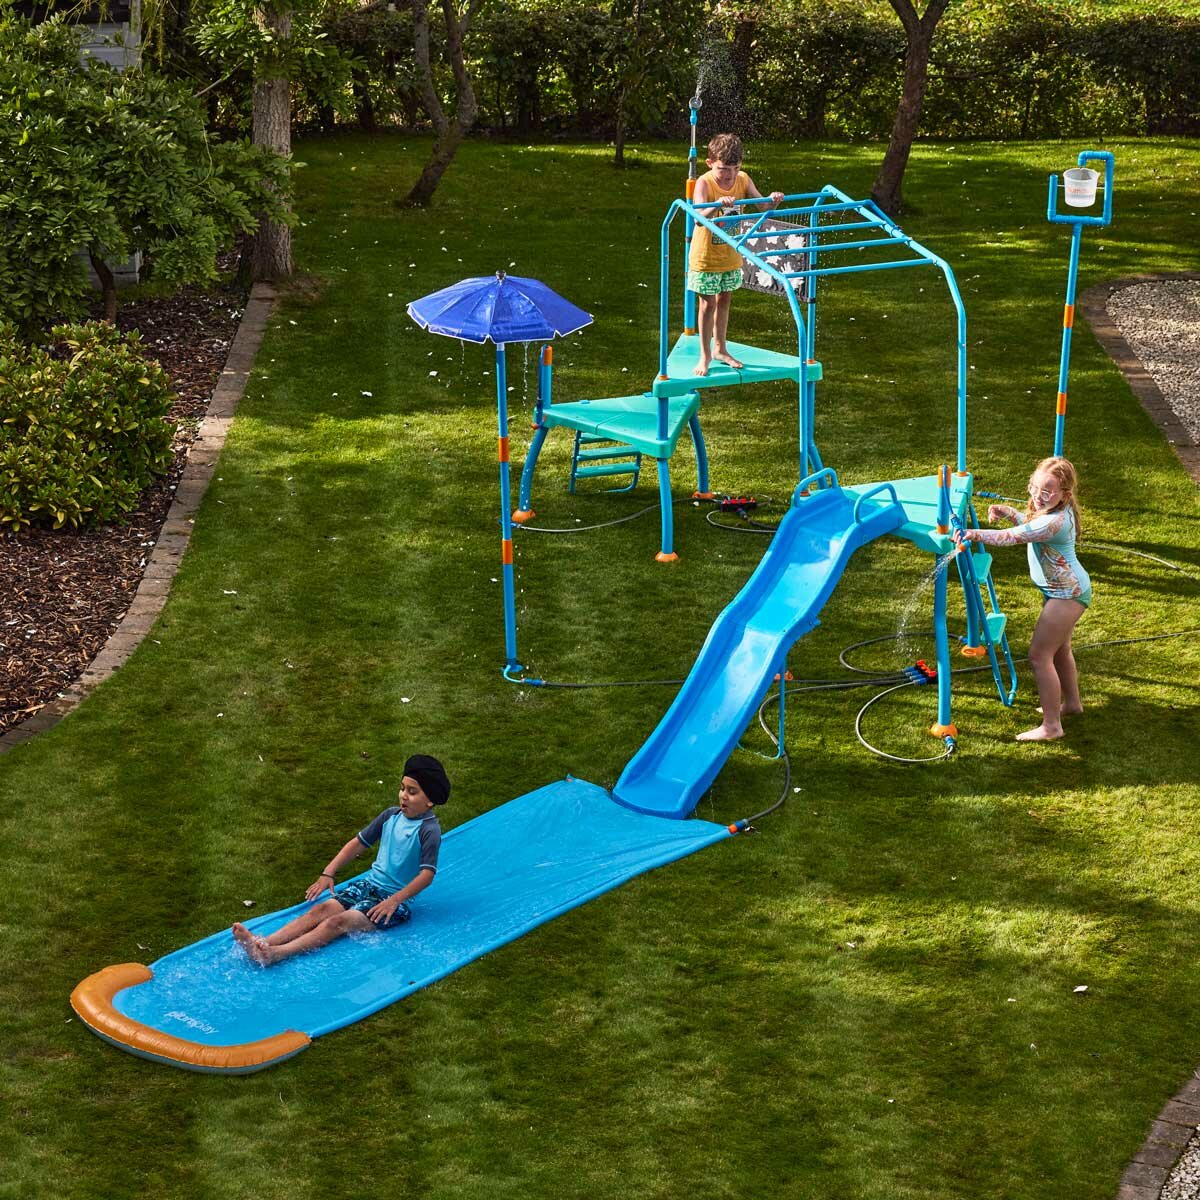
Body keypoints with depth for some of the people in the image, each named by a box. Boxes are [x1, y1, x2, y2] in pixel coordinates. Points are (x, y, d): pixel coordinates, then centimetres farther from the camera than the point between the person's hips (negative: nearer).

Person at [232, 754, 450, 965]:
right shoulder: (391, 815, 8)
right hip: (369, 883, 7)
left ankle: (276, 954, -42)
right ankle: (262, 942, -33)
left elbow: (427, 874, -20)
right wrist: (328, 873, 7)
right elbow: (358, 843, 15)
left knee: (338, 922, -25)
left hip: (395, 898, -7)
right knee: (323, 909, -17)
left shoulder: (429, 830, -13)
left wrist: (394, 900, -27)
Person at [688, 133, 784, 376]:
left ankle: (720, 349, 32)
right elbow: (699, 218, -39)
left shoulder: (743, 180, -8)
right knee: (708, 304, 2)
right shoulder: (704, 183, -24)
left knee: (724, 300, 17)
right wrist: (718, 205, -58)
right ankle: (705, 355, 15)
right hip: (706, 256, -5)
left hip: (731, 254, 5)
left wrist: (772, 200, -32)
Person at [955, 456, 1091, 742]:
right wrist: (1008, 512, 3)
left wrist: (976, 534, -46)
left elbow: (1013, 537, -39)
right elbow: (1029, 525, 20)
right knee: (1059, 649, 28)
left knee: (1039, 656, -10)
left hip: (1066, 594, -11)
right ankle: (1071, 701, 48)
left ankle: (1051, 726, -8)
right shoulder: (1050, 510, 0)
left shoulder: (1054, 522, -31)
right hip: (1064, 590, 11)